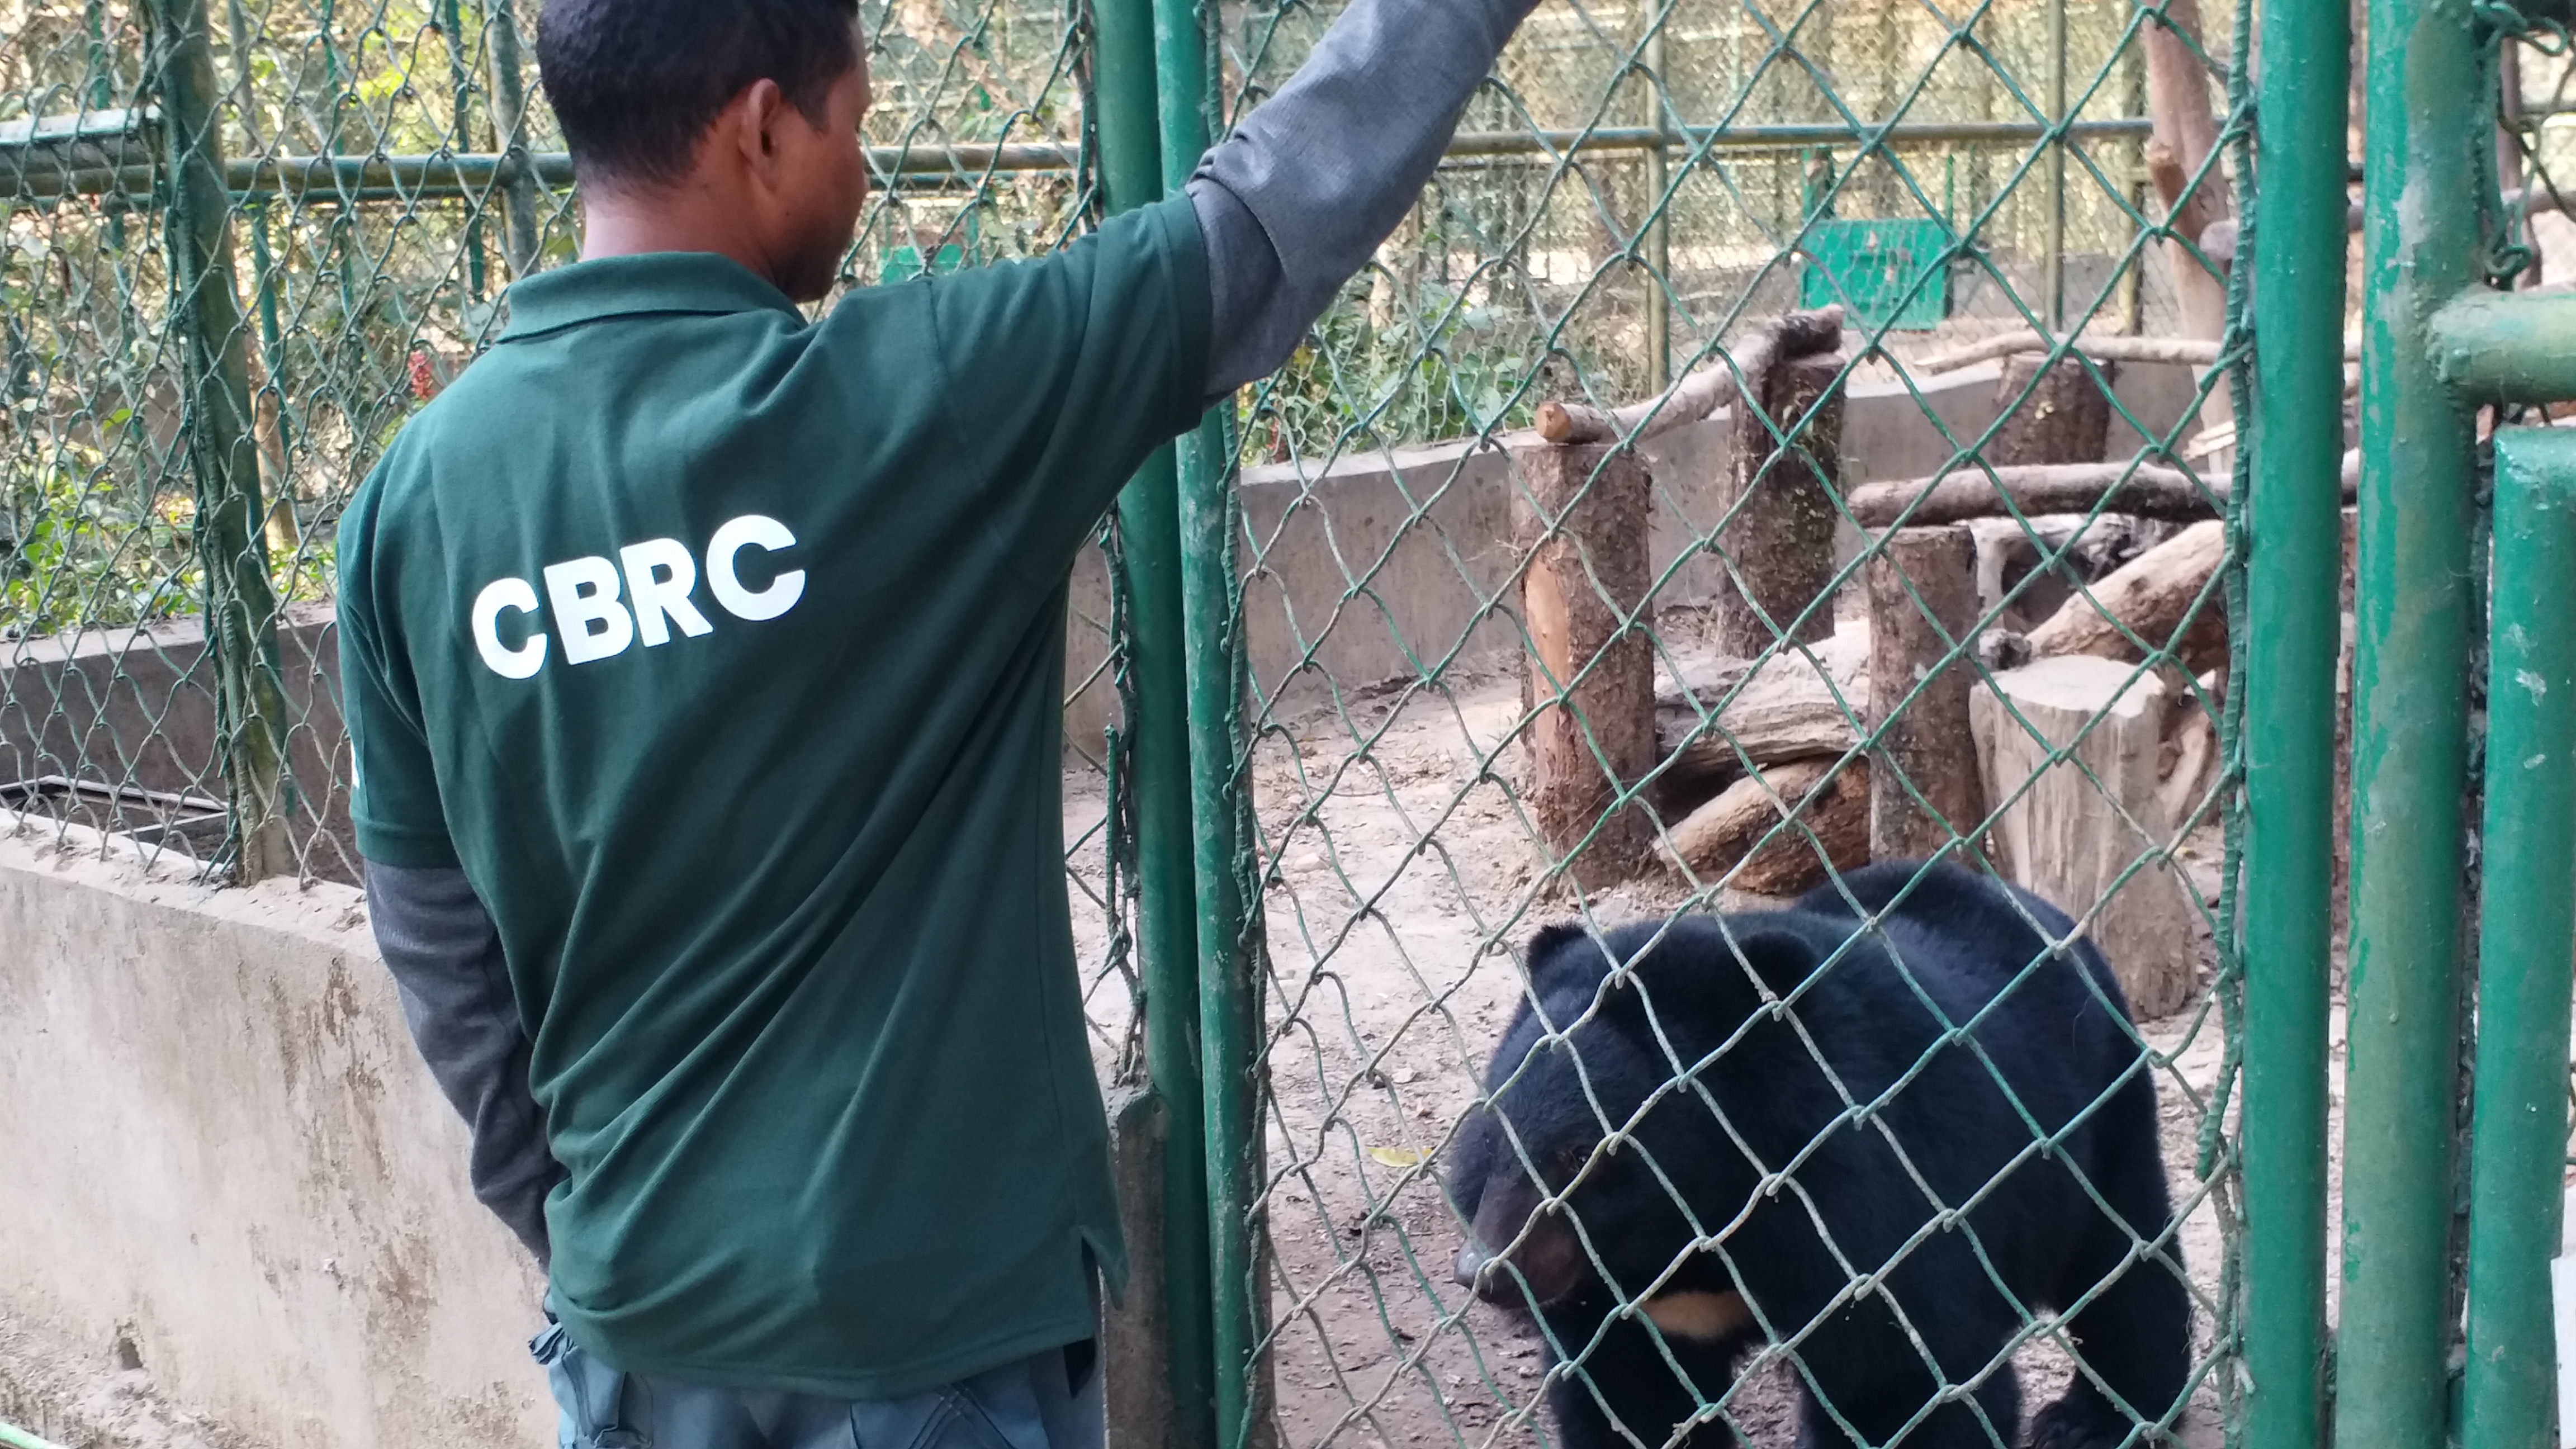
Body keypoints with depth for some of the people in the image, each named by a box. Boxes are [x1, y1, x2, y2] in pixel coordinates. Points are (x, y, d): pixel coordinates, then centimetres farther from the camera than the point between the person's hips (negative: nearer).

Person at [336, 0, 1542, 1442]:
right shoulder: (912, 398, -19)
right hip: (927, 1295, -4)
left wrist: (573, 1223, 16)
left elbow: (437, 945, 4)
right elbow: (1289, 209, -11)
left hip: (636, 1298, 5)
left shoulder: (416, 492, -4)